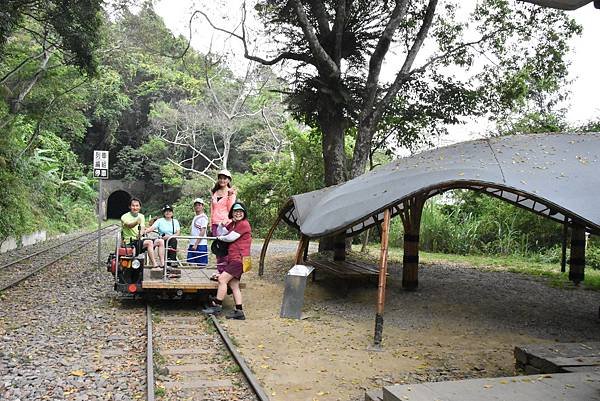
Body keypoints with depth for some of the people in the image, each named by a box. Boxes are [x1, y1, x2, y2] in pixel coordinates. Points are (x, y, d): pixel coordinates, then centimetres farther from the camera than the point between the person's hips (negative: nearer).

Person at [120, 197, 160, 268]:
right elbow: (129, 225, -25)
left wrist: (140, 233, -27)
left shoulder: (141, 216, 14)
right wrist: (137, 222, -48)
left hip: (139, 240, 6)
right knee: (149, 242, -30)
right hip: (130, 242, -6)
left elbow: (143, 228, -3)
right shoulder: (125, 216, -3)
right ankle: (154, 265, -31)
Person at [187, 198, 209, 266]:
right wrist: (191, 244, 11)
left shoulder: (203, 217, -6)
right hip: (192, 244, 8)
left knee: (201, 264, -4)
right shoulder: (195, 217, 18)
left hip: (200, 244, -8)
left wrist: (196, 244, -17)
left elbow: (202, 232, -13)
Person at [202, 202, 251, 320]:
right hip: (233, 259, 10)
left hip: (239, 259, -10)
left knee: (222, 279, -14)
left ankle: (217, 306, -7)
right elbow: (221, 233, 22)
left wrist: (220, 238, 3)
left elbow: (230, 238, -14)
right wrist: (221, 224, 7)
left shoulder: (244, 224, -11)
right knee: (233, 285, 8)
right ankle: (239, 312, 11)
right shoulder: (233, 224, 20)